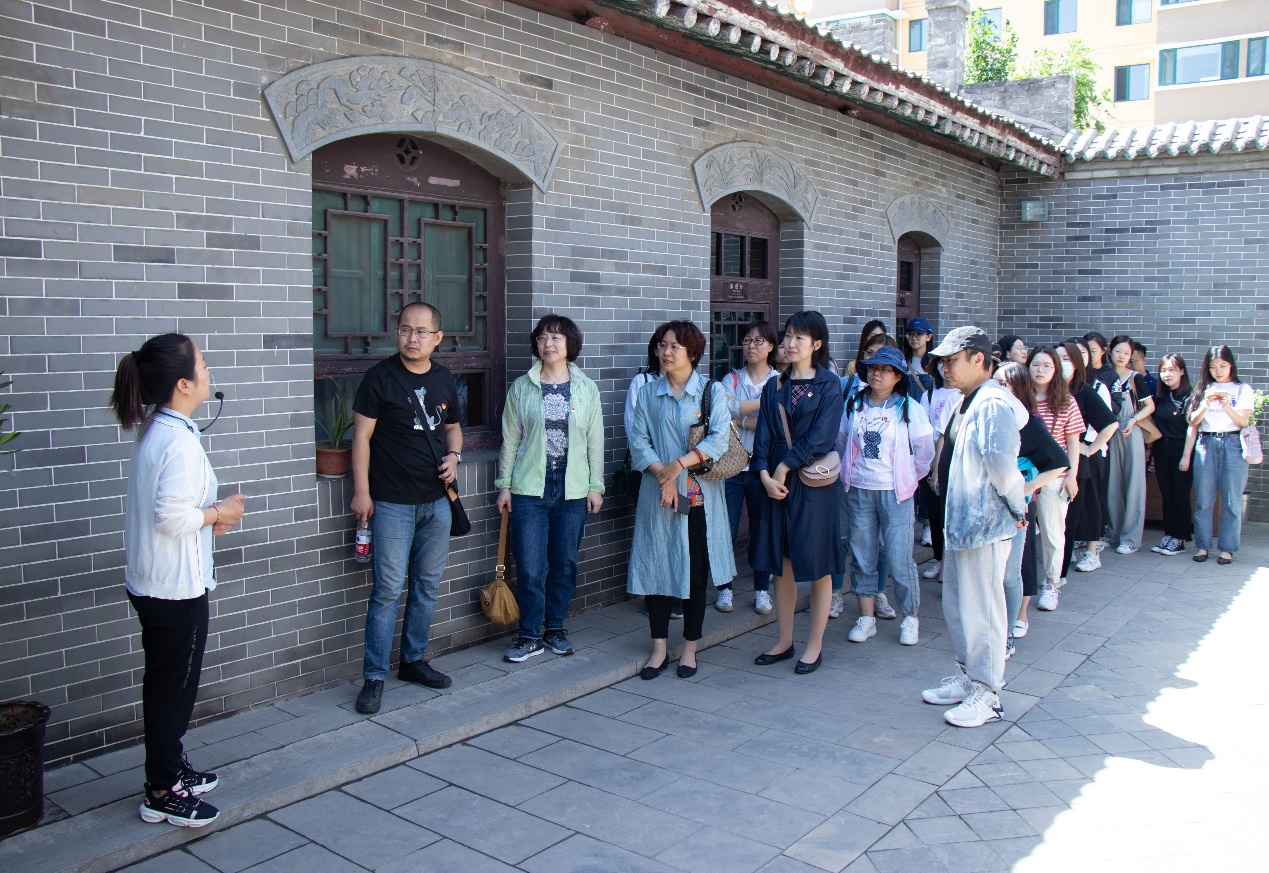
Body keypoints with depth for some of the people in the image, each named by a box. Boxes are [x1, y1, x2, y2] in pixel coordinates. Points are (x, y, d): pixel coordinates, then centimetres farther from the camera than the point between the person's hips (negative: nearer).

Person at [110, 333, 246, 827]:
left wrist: (205, 515, 6)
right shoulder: (180, 441, -23)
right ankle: (162, 794, 18)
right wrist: (218, 513, -13)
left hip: (150, 580, 10)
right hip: (175, 585, -10)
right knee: (173, 684, 4)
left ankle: (171, 770, 36)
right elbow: (173, 516, -28)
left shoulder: (154, 429, 7)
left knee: (168, 681, 21)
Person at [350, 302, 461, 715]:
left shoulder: (444, 380, 8)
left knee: (427, 587, 13)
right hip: (392, 503, -5)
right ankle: (374, 677, 5)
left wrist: (454, 455, 0)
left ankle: (413, 661, 27)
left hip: (436, 501, 5)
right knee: (388, 589, -5)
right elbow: (362, 435, -6)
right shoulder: (380, 376, -7)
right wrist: (361, 491, -11)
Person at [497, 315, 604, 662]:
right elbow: (510, 439, 5)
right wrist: (504, 484, 3)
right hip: (530, 488, -1)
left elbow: (595, 441, 7)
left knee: (564, 563, 9)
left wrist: (595, 486, 3)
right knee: (530, 567, -4)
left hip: (573, 489, 1)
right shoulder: (521, 387, 2)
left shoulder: (586, 388, 4)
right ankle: (530, 636, 12)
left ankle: (555, 628, 25)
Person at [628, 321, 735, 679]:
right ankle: (659, 647, 14)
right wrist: (662, 475, -14)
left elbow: (719, 438, -10)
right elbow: (638, 440, 0)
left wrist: (679, 465, -18)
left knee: (695, 570, 4)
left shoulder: (712, 391, 2)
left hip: (699, 495, -2)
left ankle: (690, 647, 17)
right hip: (657, 495, 2)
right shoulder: (648, 393, 9)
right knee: (655, 567, 3)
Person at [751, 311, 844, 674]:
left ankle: (814, 646, 13)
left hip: (813, 483, -5)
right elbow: (763, 434, 3)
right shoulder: (775, 386, 11)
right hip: (777, 482, 5)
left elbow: (820, 437, -13)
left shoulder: (829, 385, -3)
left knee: (817, 566, 2)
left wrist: (785, 467, -14)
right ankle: (785, 641, 21)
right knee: (780, 564, 9)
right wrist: (765, 474, -11)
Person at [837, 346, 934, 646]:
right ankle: (866, 618, 17)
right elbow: (841, 440, 18)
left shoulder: (909, 407, -3)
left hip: (894, 492, -3)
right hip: (859, 491, 3)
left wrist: (910, 478, 11)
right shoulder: (854, 404, 6)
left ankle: (910, 618, 13)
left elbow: (924, 450, 5)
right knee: (861, 556, 7)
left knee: (900, 559, -3)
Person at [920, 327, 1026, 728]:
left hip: (984, 521, -10)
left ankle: (986, 694, 12)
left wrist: (1016, 505, -17)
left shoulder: (993, 404, -19)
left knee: (980, 608, 0)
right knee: (956, 603, 18)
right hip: (961, 517, 10)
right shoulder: (968, 402, 15)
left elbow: (1001, 461, -29)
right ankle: (967, 677, 32)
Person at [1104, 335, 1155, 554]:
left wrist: (1133, 421, -13)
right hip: (1109, 434, 3)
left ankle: (1131, 538, 2)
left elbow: (1150, 406, 1)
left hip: (1131, 435, -2)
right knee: (1112, 485, 5)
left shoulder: (1135, 378, 1)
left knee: (1133, 484, -2)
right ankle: (1112, 533, 14)